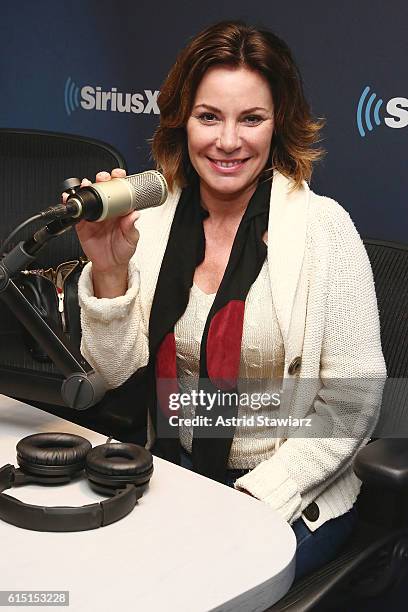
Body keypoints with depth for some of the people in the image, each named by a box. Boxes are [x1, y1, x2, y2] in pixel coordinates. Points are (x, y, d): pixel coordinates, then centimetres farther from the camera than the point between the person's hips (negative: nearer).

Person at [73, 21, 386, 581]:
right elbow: (117, 368, -1)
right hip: (176, 471, 4)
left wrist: (255, 499, -16)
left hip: (294, 499, -3)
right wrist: (109, 269, -16)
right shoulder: (151, 220, -2)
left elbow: (353, 402, -11)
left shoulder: (323, 227, -13)